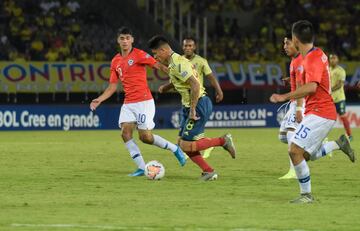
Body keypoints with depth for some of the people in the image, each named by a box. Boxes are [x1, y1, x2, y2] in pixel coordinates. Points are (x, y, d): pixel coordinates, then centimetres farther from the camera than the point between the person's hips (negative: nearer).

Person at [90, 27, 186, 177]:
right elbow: (112, 86, 16)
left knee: (145, 137, -8)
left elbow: (158, 65, -15)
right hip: (128, 104, 6)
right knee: (125, 133, -9)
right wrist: (99, 100, 6)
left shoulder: (138, 54, -7)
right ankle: (141, 168, -4)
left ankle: (175, 149, 14)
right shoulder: (115, 62, 12)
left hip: (143, 101, -6)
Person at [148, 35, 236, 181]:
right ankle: (208, 171, 9)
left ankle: (223, 141, -2)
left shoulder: (178, 64, -19)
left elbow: (195, 85, -26)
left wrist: (192, 110, -23)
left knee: (186, 146, -10)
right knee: (183, 143, 9)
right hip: (189, 107, 10)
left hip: (199, 105, -10)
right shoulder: (174, 63, 14)